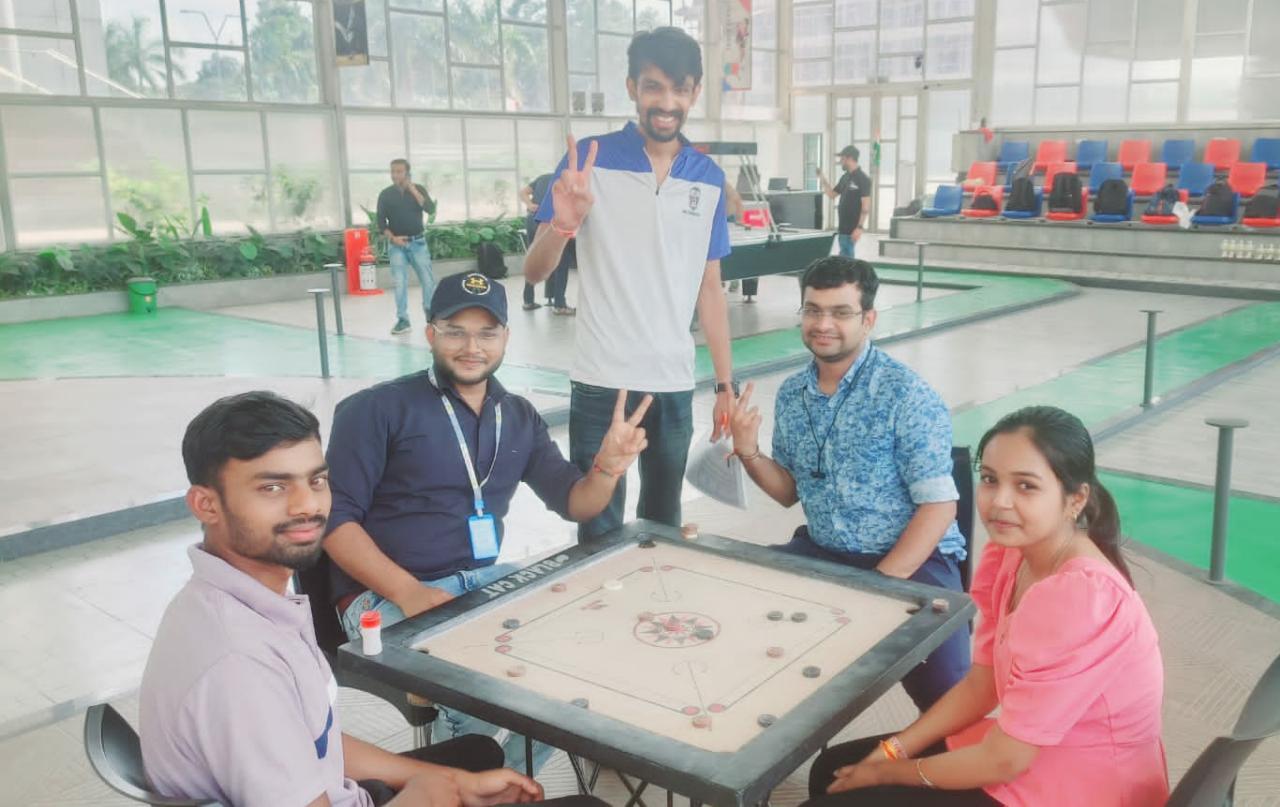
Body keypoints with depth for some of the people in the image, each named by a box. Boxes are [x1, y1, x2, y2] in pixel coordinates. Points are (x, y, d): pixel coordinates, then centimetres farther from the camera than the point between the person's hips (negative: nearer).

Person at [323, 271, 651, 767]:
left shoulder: (520, 418, 12)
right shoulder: (376, 409, -4)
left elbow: (573, 504, 13)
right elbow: (336, 518, -10)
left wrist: (607, 468, -10)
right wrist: (409, 591, -24)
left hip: (484, 580, 6)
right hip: (386, 596, -6)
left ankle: (511, 780, 9)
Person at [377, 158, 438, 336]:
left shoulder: (419, 189, 1)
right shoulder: (385, 194, 0)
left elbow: (431, 210, -15)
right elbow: (381, 222, 0)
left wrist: (413, 190, -17)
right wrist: (392, 237, -14)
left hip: (418, 241, 1)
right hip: (397, 244, 0)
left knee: (428, 279, 4)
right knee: (400, 282, -5)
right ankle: (402, 319, 1)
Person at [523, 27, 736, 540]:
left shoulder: (709, 179, 5)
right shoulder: (589, 161, -4)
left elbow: (709, 288, 10)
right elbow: (534, 273, -5)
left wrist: (725, 384, 8)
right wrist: (562, 225, -26)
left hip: (675, 385, 3)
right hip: (602, 384, -3)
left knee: (663, 525, 16)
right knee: (599, 532, 5)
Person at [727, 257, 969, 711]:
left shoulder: (906, 395, -14)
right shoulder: (791, 394, 4)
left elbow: (939, 507, -16)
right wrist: (749, 453, -6)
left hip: (911, 559, -6)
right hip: (821, 553, 6)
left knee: (946, 696, -26)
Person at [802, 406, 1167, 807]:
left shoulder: (1079, 597, -30)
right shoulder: (1012, 552, -3)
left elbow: (1004, 760, -24)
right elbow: (979, 686, 6)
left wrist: (890, 772, -10)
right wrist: (891, 751, -3)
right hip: (1029, 749, 8)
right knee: (833, 770, 11)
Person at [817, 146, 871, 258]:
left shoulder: (863, 179, -13)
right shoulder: (845, 177, 12)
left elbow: (866, 206, -17)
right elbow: (832, 194, 21)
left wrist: (860, 227, -22)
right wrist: (822, 178, 12)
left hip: (852, 228, -8)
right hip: (843, 226, 8)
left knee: (845, 257, -7)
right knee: (846, 257, 12)